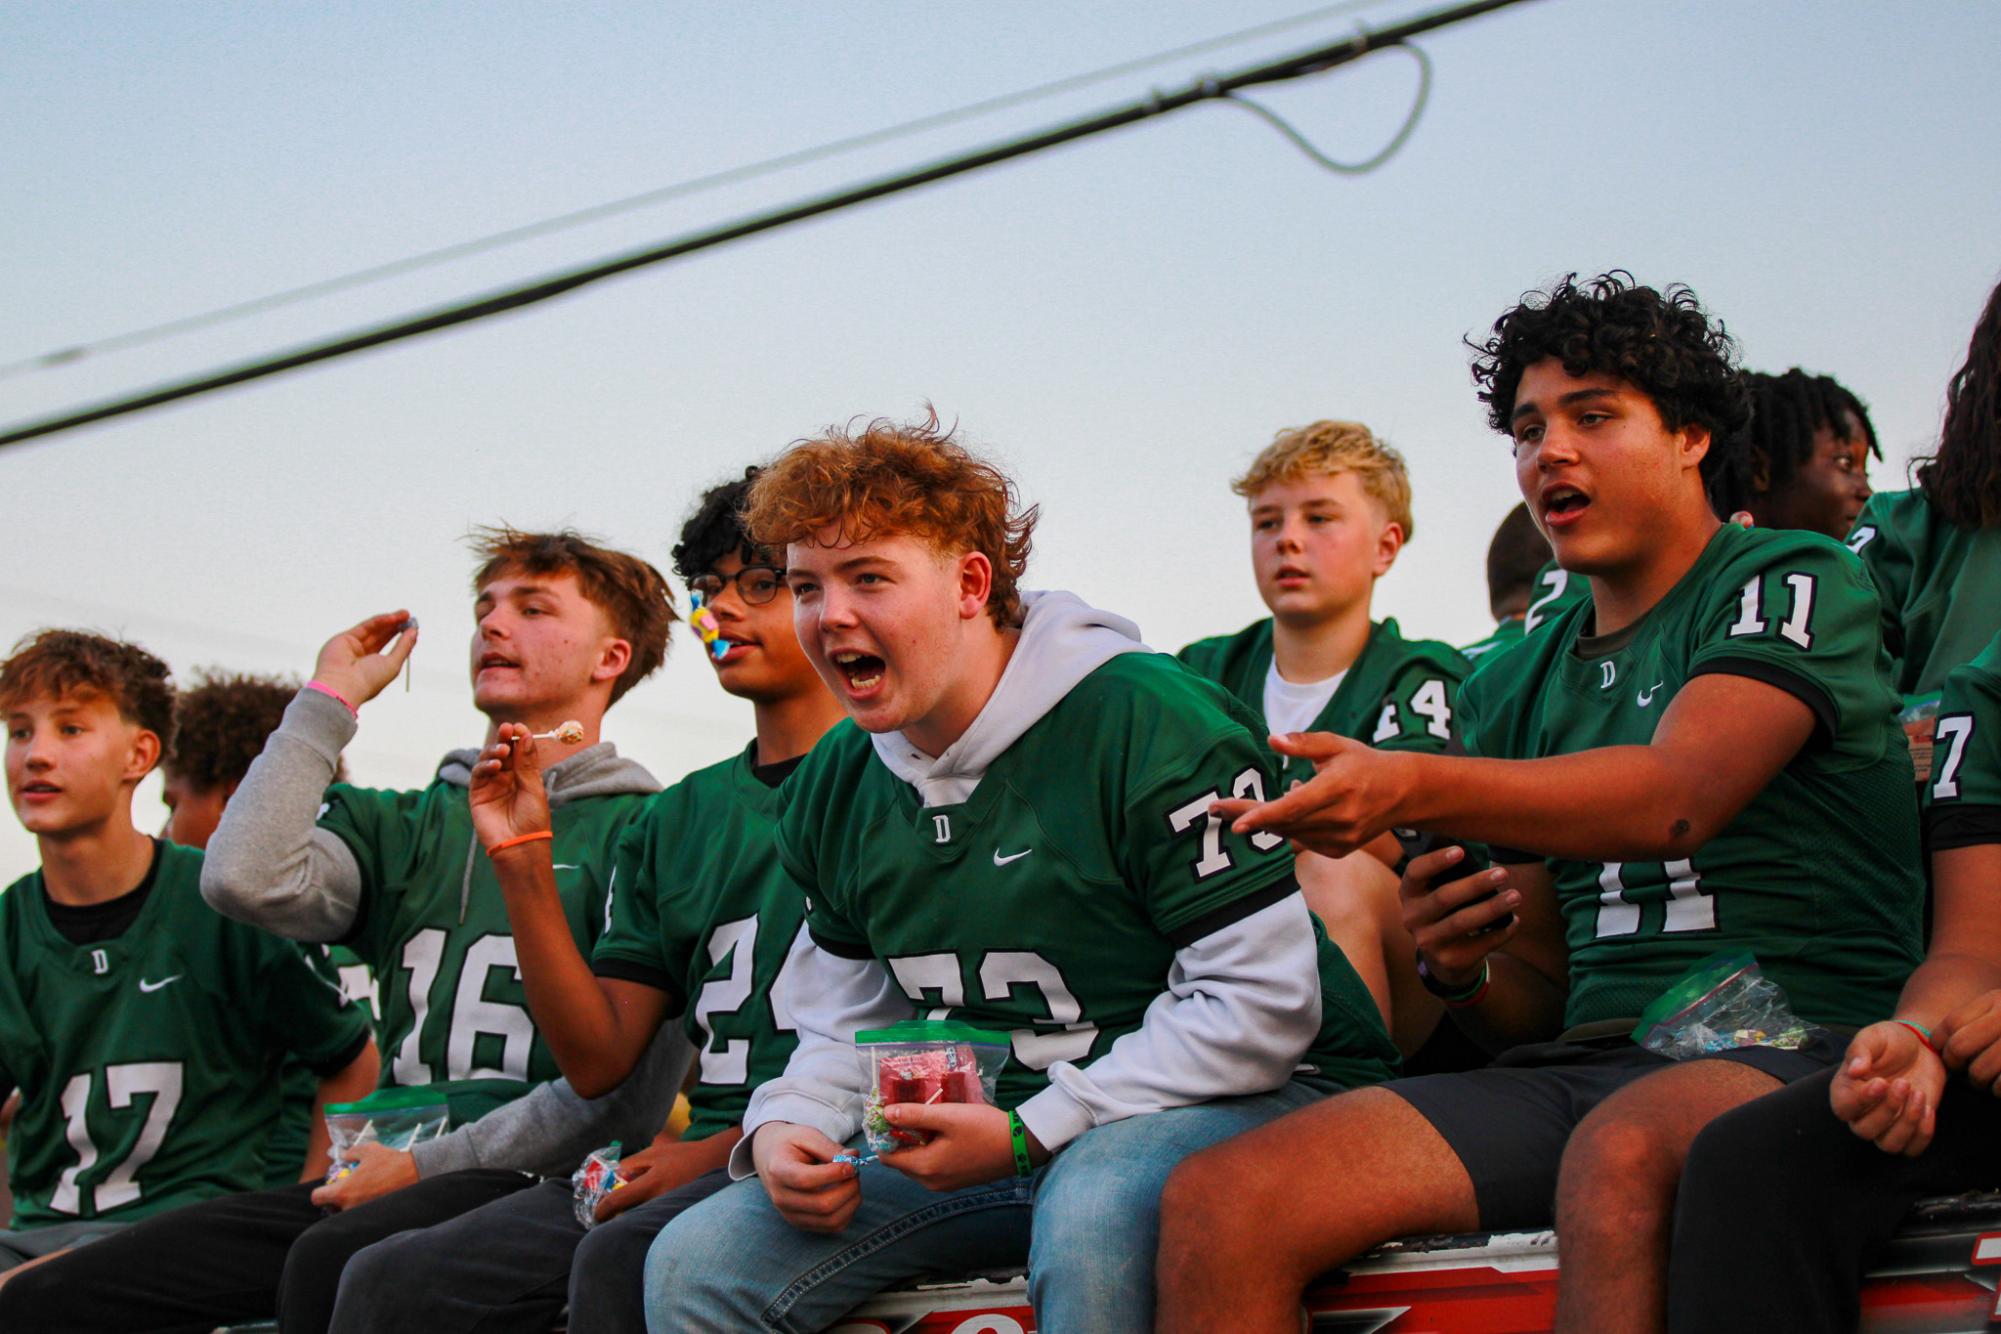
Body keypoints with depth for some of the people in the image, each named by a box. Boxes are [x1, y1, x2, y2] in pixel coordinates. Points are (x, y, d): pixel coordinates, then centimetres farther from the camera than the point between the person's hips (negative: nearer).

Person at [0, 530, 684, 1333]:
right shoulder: (405, 828, 20)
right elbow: (247, 881, -1)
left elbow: (629, 1091, -8)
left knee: (332, 1262, -38)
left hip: (527, 1179, -5)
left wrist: (429, 1165, -9)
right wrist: (328, 701, 8)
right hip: (388, 1172, 5)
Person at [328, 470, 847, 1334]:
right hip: (702, 1152, 6)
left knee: (621, 1260, -36)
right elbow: (598, 1059, 13)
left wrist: (722, 1149, -13)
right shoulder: (674, 822, 20)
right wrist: (524, 862, 4)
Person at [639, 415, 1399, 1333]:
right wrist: (786, 1129, -5)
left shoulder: (1148, 721, -15)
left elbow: (1262, 1001, -18)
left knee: (1091, 1207, -42)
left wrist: (1029, 1135, -21)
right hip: (1000, 1122, 7)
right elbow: (847, 1026, 19)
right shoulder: (834, 791, 9)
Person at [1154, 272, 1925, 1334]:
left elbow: (1676, 797, -17)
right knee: (1218, 1204, -18)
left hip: (1796, 1047, -6)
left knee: (1620, 1154, -43)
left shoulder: (1796, 580, 4)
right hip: (1583, 1066, 6)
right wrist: (1463, 974, -2)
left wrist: (1413, 789, -31)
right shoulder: (1513, 688, 22)